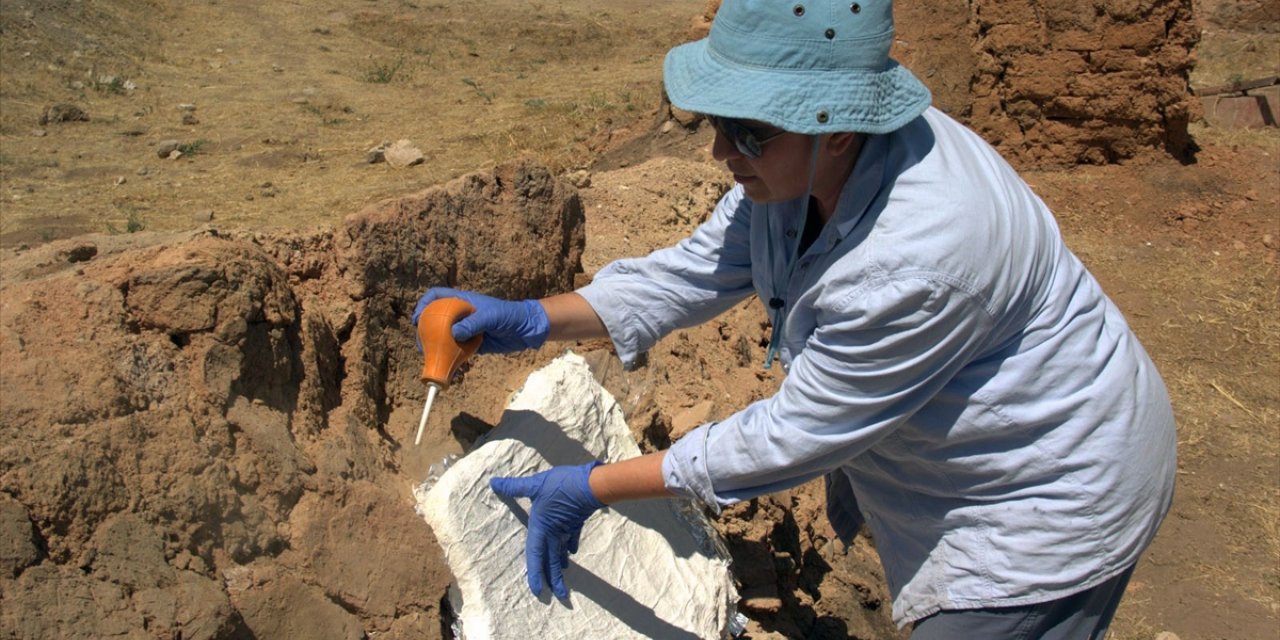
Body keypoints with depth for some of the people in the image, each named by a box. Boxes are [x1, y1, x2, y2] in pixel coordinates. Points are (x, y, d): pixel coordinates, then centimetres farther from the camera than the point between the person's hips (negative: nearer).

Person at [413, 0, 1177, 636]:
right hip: (935, 458, 8)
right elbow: (696, 270, -1)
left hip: (1048, 498, -8)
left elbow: (792, 437, -29)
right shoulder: (801, 160, -12)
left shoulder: (913, 259, -39)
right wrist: (536, 320, -11)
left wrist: (593, 488, -22)